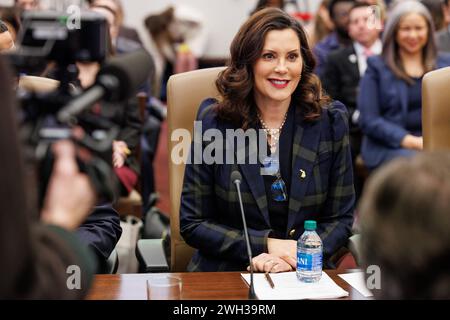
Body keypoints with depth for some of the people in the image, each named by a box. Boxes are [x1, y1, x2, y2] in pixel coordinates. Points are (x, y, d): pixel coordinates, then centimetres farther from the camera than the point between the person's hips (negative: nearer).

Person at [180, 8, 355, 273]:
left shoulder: (332, 121, 2)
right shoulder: (213, 121, -3)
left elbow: (341, 218, 6)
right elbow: (192, 223, 0)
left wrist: (295, 257, -12)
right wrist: (267, 244, -11)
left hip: (305, 277, 0)